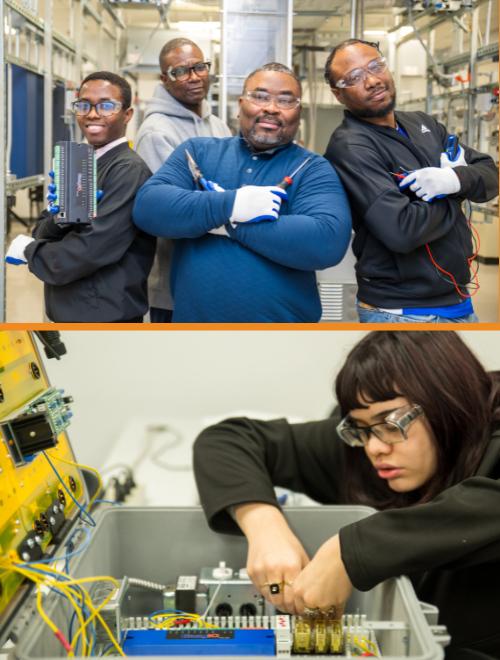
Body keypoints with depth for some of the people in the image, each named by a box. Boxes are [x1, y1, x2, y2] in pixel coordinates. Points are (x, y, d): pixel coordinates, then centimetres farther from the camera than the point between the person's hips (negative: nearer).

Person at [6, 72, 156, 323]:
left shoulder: (129, 170, -17)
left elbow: (91, 251, -24)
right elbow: (42, 232, 5)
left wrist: (29, 250, -7)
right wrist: (58, 216, -18)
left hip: (106, 317, -7)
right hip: (68, 313, 7)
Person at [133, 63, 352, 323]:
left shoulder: (313, 170, -3)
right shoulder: (197, 151, 4)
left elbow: (329, 242, -21)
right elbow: (146, 207, -9)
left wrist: (229, 223, -18)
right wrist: (230, 205, -21)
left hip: (283, 318, -2)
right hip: (193, 315, 2)